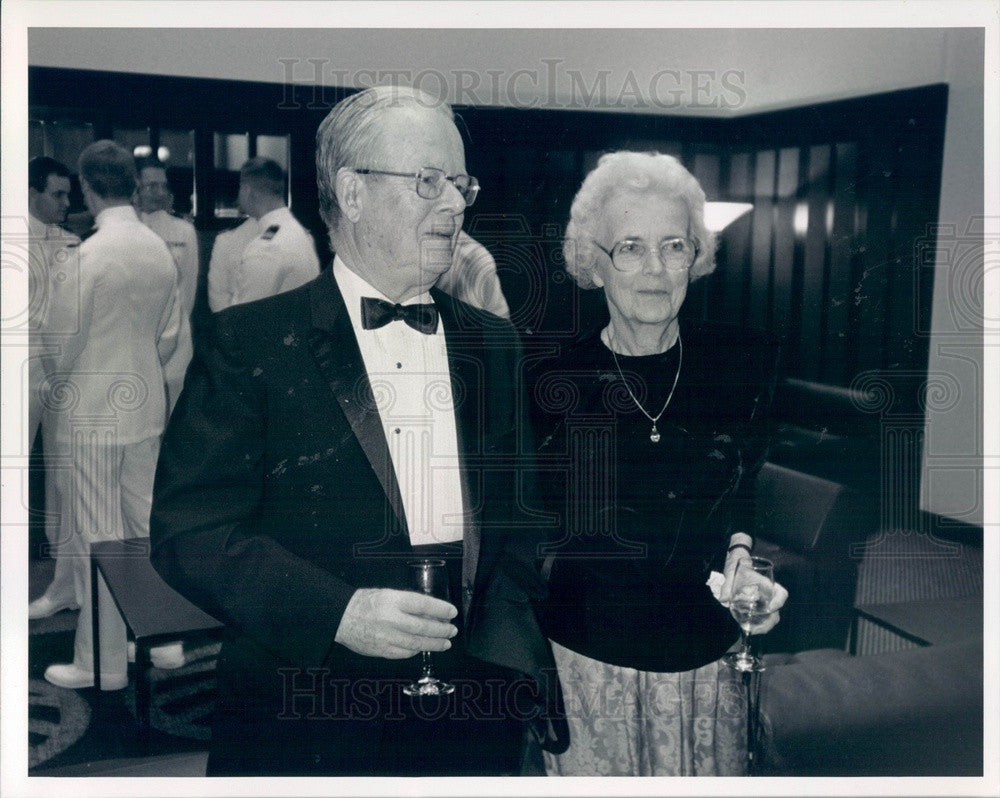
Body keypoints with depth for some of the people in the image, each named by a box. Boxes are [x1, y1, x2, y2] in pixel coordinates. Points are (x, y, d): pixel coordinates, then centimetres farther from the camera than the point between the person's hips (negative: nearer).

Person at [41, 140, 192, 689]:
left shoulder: (86, 255, -18)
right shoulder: (161, 251, 1)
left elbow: (63, 342, -12)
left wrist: (55, 384, 8)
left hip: (89, 417, -6)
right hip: (145, 414, 6)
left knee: (96, 541, 4)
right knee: (145, 530, 16)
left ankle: (102, 663, 14)